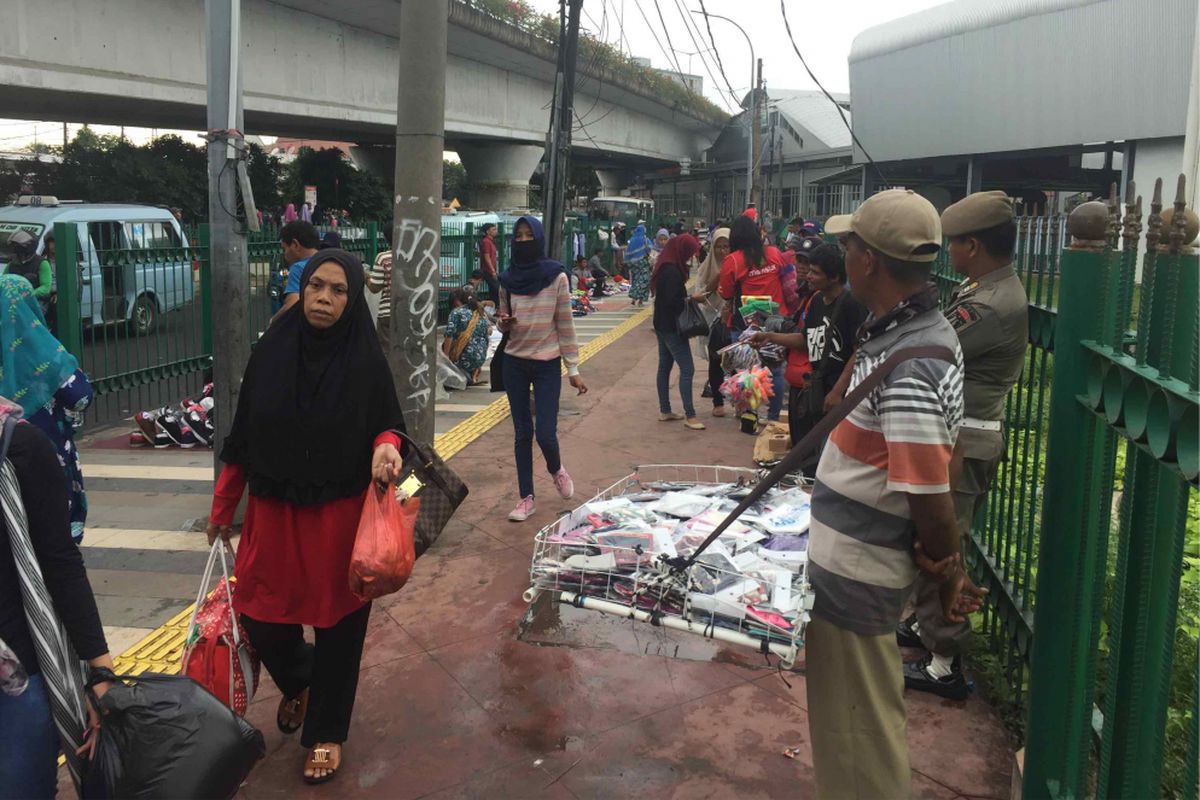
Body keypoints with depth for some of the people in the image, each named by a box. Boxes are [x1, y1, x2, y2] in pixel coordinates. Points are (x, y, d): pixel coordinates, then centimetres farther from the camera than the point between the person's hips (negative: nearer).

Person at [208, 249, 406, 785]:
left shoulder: (366, 362, -9)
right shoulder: (270, 352, -4)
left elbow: (387, 426, 0)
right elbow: (242, 435, 3)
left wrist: (386, 446, -25)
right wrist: (223, 506, 9)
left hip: (340, 514, -2)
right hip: (274, 512, 2)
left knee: (338, 623, 7)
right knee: (259, 617, 9)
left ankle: (326, 731, 30)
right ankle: (297, 680, 44)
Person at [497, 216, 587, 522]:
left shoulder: (556, 277, -7)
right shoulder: (508, 279, 3)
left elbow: (566, 324, -4)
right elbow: (504, 324, 13)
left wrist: (574, 370, -5)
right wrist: (504, 322, -12)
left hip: (547, 364, -3)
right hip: (514, 363, 3)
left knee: (545, 432, -6)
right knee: (522, 432, 7)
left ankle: (557, 469, 28)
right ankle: (526, 498, 17)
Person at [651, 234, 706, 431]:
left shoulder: (665, 267, 10)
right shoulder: (672, 271, -21)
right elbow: (672, 301, -25)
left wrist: (689, 296, 7)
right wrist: (693, 299, -12)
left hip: (662, 325, 11)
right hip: (671, 326, -11)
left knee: (664, 366, 14)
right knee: (687, 369, -9)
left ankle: (665, 411, 22)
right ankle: (689, 416, -8)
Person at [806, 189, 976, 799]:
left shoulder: (907, 372, -29)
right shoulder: (925, 329, 3)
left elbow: (930, 497, -26)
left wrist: (947, 574, -9)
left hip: (850, 575, -10)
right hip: (858, 563, 10)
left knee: (855, 733, 10)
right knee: (861, 721, 28)